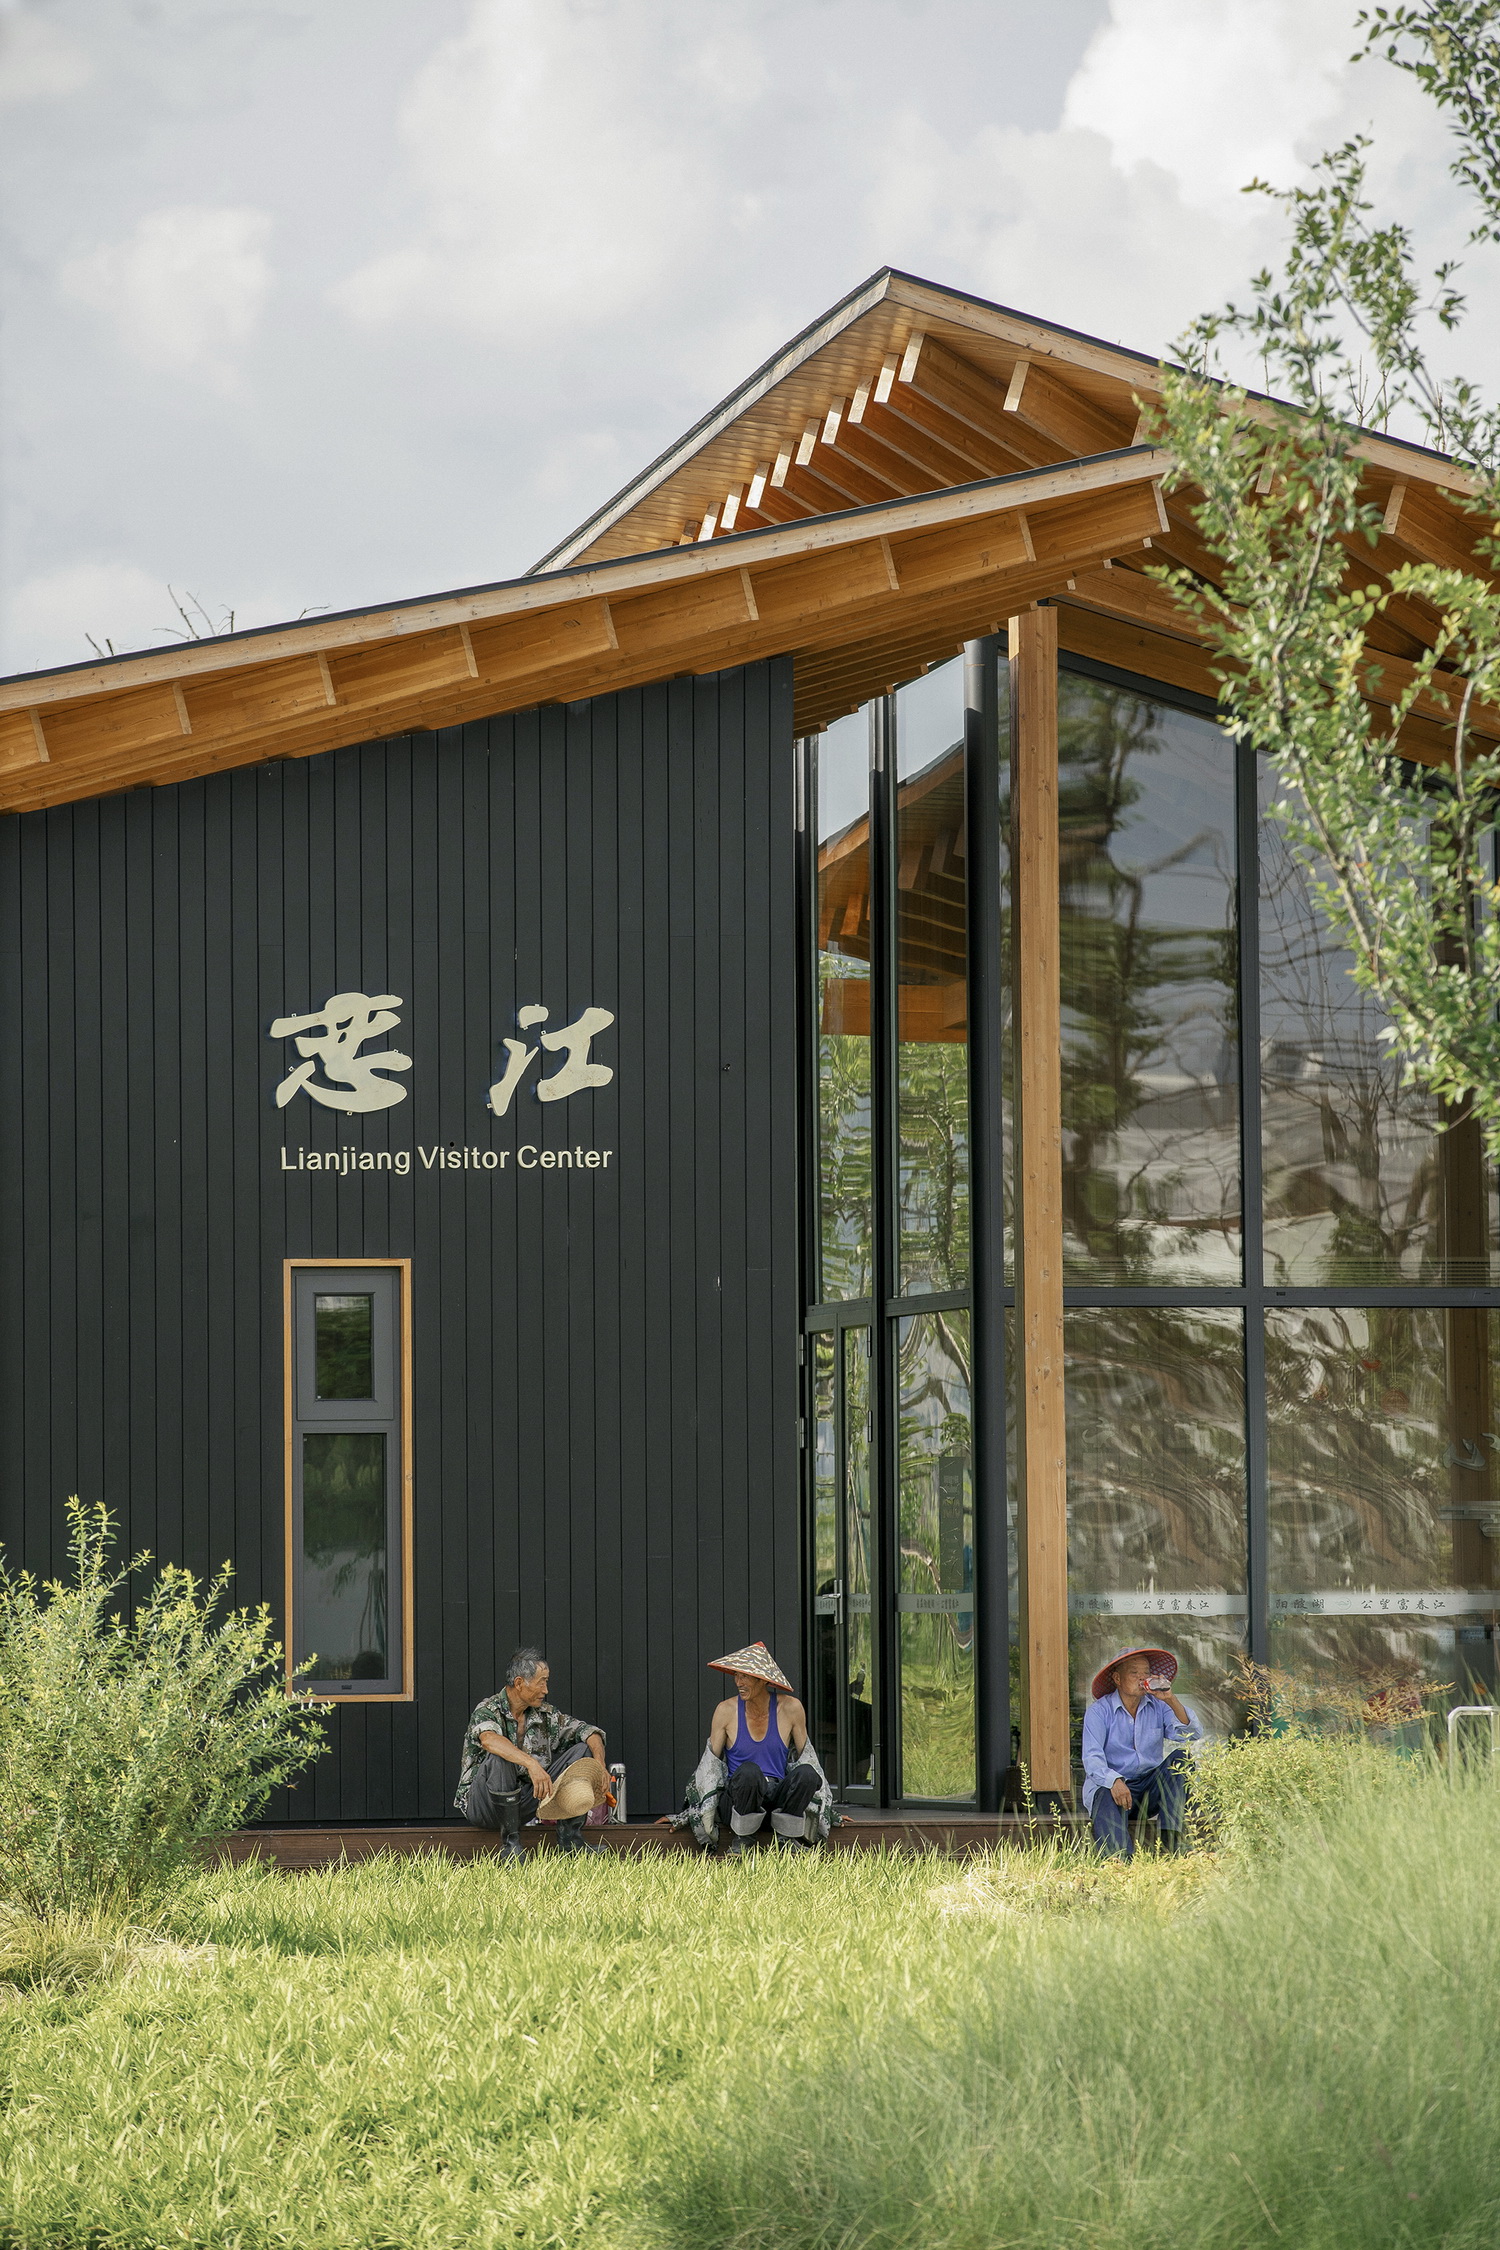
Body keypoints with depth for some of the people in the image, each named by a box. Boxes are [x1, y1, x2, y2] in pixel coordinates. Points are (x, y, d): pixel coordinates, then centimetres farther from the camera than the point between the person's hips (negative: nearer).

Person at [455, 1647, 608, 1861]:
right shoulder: (487, 1710, -14)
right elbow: (488, 1739, -37)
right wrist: (532, 1764, -50)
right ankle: (511, 1843, -25)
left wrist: (599, 1767, -16)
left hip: (526, 1802, 6)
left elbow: (589, 1731, 5)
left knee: (581, 1749, -3)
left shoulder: (545, 1715, 6)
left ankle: (570, 1839, -11)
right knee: (499, 1758, -37)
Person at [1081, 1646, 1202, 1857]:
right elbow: (1092, 1758, -15)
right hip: (1110, 1784, -4)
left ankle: (1171, 1840, -31)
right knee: (1108, 1801, -36)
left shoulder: (1157, 1706, 5)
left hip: (1151, 1788, 4)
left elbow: (1192, 1735, -8)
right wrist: (1114, 1782, -35)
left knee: (1178, 1757, -20)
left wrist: (1171, 1700, -20)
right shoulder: (1099, 1711, -4)